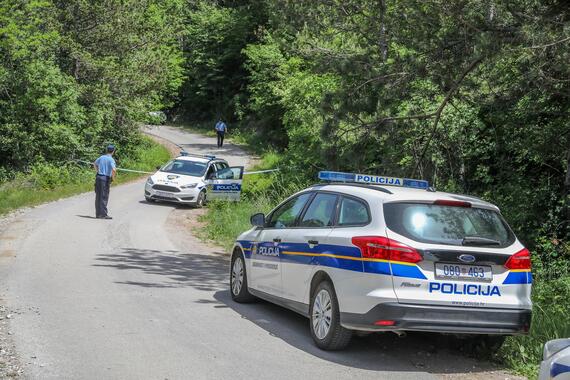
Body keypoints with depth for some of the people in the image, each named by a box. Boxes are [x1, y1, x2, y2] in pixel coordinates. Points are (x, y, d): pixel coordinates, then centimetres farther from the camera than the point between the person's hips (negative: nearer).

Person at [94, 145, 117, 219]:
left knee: (98, 196, 10)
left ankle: (98, 214, 15)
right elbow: (114, 170, -24)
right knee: (104, 197, -3)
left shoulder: (101, 157, 10)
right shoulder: (111, 159, -11)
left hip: (98, 177, 6)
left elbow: (95, 164, 28)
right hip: (106, 178, -6)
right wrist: (113, 177, -8)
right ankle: (103, 214, -4)